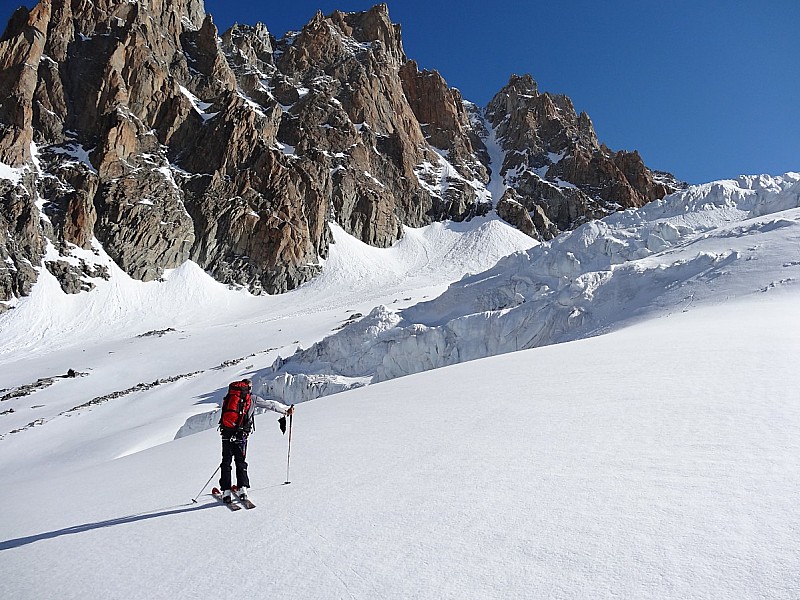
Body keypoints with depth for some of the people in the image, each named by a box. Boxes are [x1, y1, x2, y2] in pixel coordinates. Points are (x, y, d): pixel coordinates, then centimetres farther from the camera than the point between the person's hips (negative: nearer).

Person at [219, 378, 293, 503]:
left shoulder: (228, 397, 17)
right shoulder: (252, 398, 7)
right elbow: (270, 404, 10)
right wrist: (286, 409, 19)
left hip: (226, 433, 2)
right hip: (241, 434, -2)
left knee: (226, 461, 7)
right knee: (240, 461, 9)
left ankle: (226, 491, 2)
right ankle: (242, 489, 0)